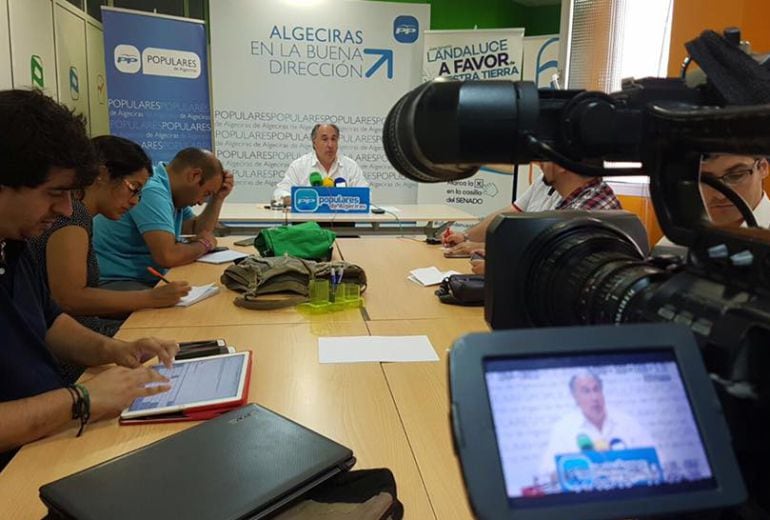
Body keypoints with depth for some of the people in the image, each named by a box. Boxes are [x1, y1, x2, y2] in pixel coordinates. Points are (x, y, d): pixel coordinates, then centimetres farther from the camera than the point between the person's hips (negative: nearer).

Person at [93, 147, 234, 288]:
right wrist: (204, 244, -12)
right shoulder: (151, 191, -21)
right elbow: (168, 256, -30)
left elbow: (197, 232, 19)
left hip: (148, 279, 9)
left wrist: (218, 198, 8)